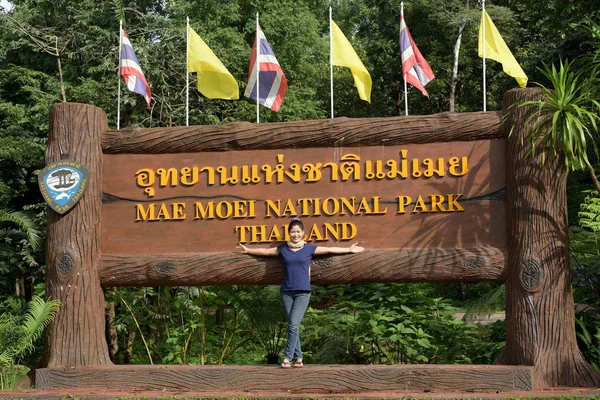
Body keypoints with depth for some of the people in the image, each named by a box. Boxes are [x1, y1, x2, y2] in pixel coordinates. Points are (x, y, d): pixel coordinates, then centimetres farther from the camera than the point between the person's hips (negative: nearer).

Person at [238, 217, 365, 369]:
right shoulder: (283, 249, 7)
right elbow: (265, 251, 19)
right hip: (287, 292, 3)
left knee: (294, 325, -12)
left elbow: (330, 250, 6)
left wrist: (349, 250, 5)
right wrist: (248, 250, 26)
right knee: (292, 326, 5)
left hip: (302, 292, -3)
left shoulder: (309, 248, 3)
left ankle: (287, 358, -7)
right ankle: (298, 358, 11)